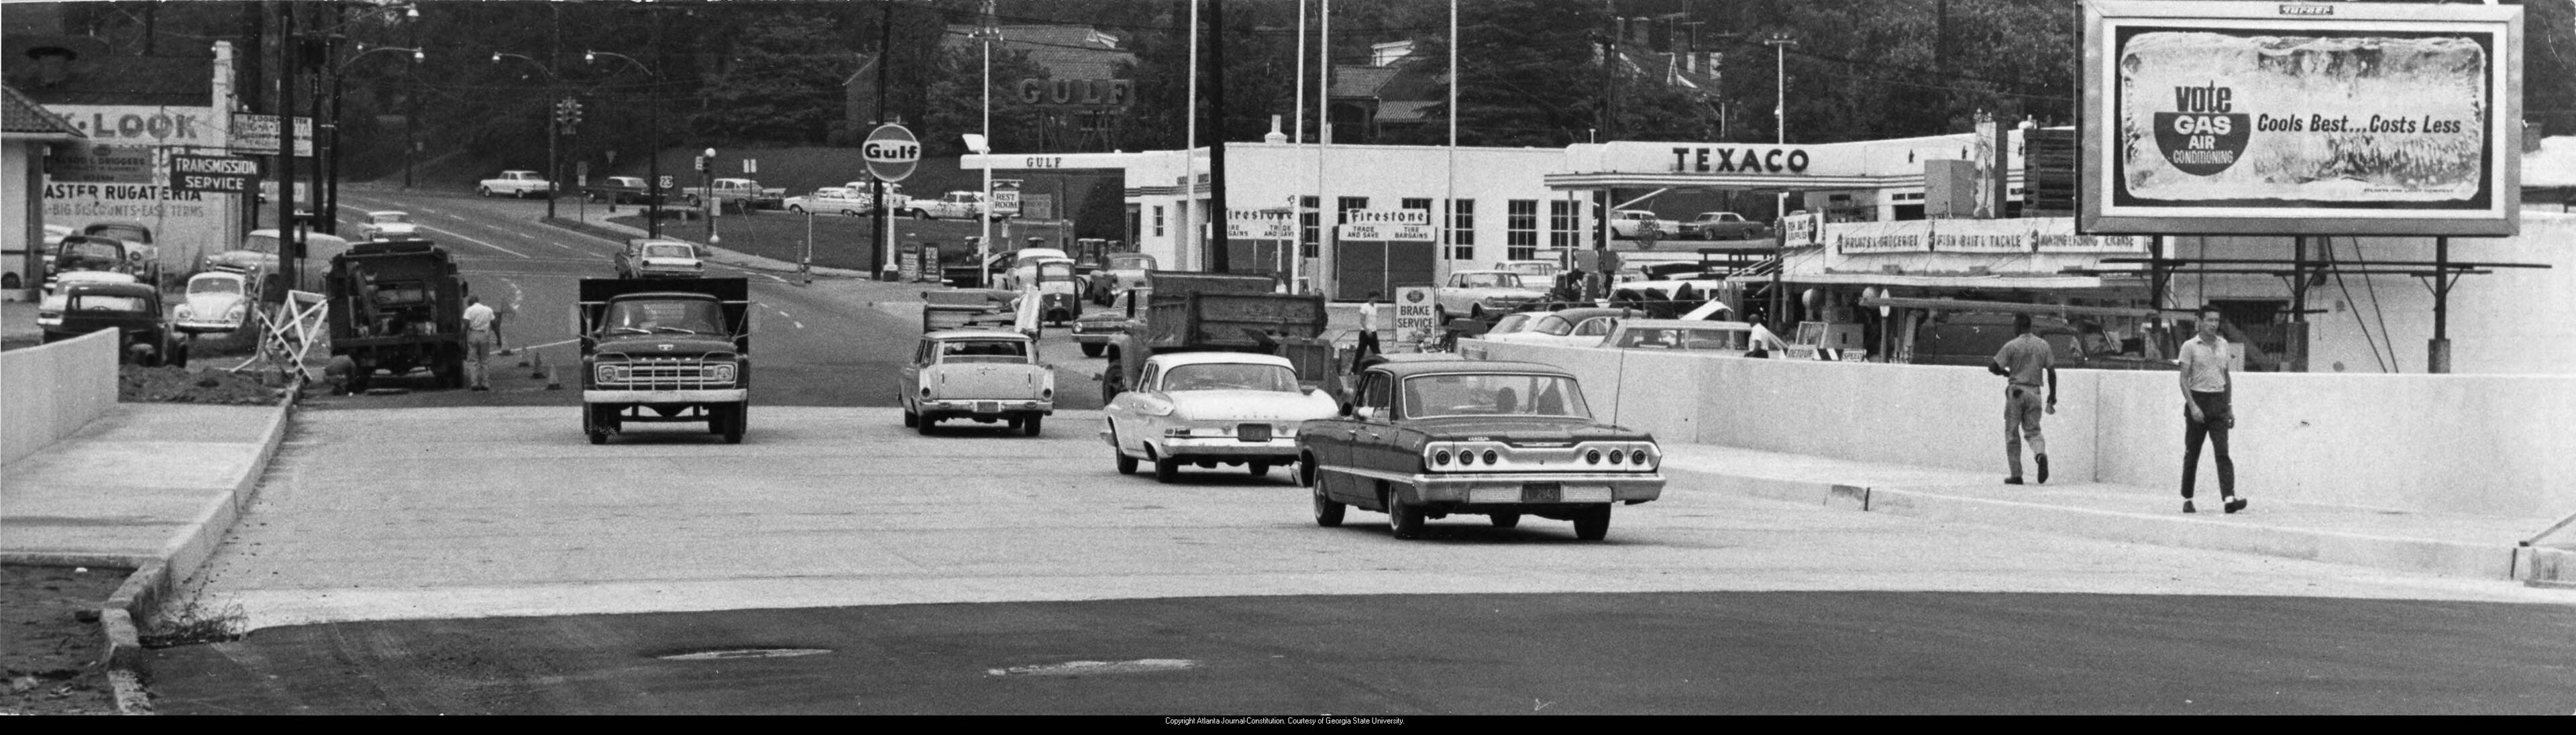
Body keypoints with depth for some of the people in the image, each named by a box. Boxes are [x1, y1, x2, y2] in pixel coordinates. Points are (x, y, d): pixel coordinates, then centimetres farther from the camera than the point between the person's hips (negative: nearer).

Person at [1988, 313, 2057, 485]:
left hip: (2016, 391, -3)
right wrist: (2052, 395, 13)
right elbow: (2051, 371, 5)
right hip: (2034, 392, 3)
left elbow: (1993, 368, -8)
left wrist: (2005, 373, 13)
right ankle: (2041, 454, -22)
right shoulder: (2043, 345, 5)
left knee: (2012, 434, 6)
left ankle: (2016, 475, 5)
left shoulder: (2012, 346, -7)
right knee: (2033, 430, 10)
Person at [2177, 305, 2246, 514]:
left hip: (2219, 402, 3)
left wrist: (2230, 406, 14)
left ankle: (2229, 498, -20)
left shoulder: (2223, 344, 11)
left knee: (2223, 452, -9)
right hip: (2198, 400, -3)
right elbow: (2184, 379, -7)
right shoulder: (2190, 346, -4)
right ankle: (2187, 499, 16)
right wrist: (2193, 406, -17)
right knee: (2192, 454, 4)